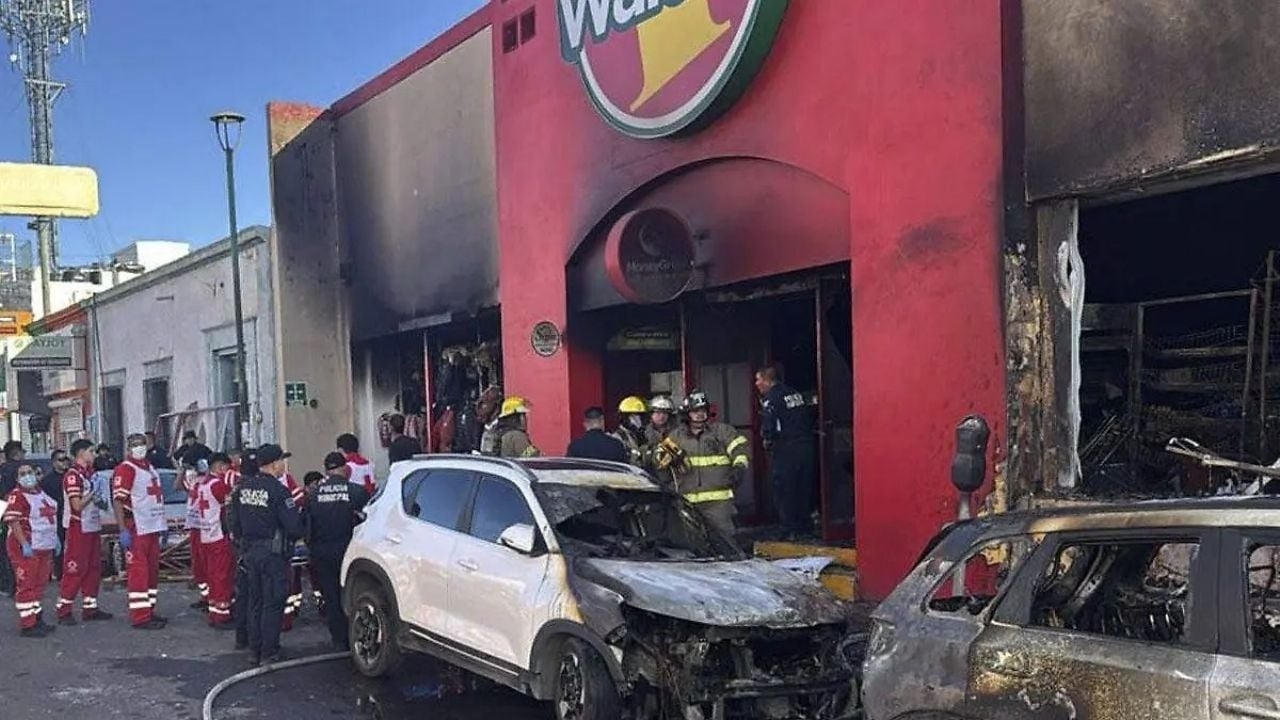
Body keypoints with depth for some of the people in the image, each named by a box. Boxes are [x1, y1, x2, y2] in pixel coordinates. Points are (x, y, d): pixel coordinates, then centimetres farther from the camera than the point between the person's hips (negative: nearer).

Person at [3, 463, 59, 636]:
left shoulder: (41, 493, 14)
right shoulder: (16, 496, -12)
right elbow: (13, 521, -19)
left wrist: (55, 538, 19)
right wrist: (24, 544, -24)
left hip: (45, 547, 9)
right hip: (27, 548, -8)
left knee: (40, 583, 14)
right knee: (27, 584, -5)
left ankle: (37, 619, 23)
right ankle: (27, 625, -1)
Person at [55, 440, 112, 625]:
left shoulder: (90, 473, 13)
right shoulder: (73, 475, -14)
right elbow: (77, 505, -20)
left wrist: (101, 502, 1)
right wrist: (93, 493, -15)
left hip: (93, 527, 9)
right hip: (78, 528, -9)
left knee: (94, 568, 11)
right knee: (74, 570, -6)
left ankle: (89, 607, 18)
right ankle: (63, 611, 0)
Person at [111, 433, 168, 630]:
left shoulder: (151, 468, 18)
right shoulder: (125, 469, -9)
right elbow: (118, 501, -16)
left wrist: (162, 525, 23)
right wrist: (123, 530, -23)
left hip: (153, 527, 9)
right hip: (136, 529, -9)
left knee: (152, 570, 14)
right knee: (138, 572, -7)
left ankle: (149, 611, 23)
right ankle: (140, 617, -6)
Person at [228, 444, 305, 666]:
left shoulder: (243, 487, 5)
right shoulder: (278, 491, -17)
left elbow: (235, 521, 13)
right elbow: (294, 527, -18)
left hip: (249, 551, 7)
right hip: (273, 553, -7)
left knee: (255, 602, 16)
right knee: (273, 604, 1)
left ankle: (254, 651, 21)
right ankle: (269, 653, 4)